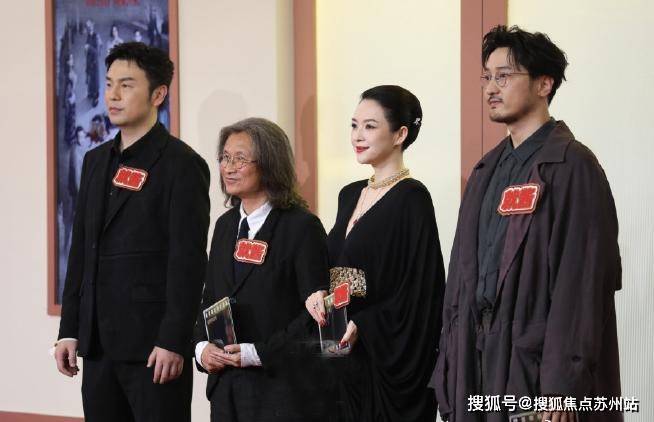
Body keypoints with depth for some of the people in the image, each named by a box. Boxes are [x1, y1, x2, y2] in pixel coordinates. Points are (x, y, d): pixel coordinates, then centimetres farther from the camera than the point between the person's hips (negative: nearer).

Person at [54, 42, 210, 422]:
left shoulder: (181, 164, -7)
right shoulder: (97, 161, 15)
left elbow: (189, 260, -12)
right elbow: (81, 251, 17)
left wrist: (173, 342, -18)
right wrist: (70, 330, 11)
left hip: (154, 349, -7)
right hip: (99, 344, 7)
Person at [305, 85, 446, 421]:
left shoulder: (411, 198, -11)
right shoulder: (350, 195, 13)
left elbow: (419, 289, -15)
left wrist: (362, 326, -22)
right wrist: (319, 295, -3)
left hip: (387, 361, -7)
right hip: (344, 359, 7)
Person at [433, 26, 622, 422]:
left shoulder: (571, 166, -10)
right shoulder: (488, 169, 14)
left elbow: (581, 283, -16)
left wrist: (561, 390, -20)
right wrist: (451, 366, 11)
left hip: (534, 361, -7)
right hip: (478, 357, 7)